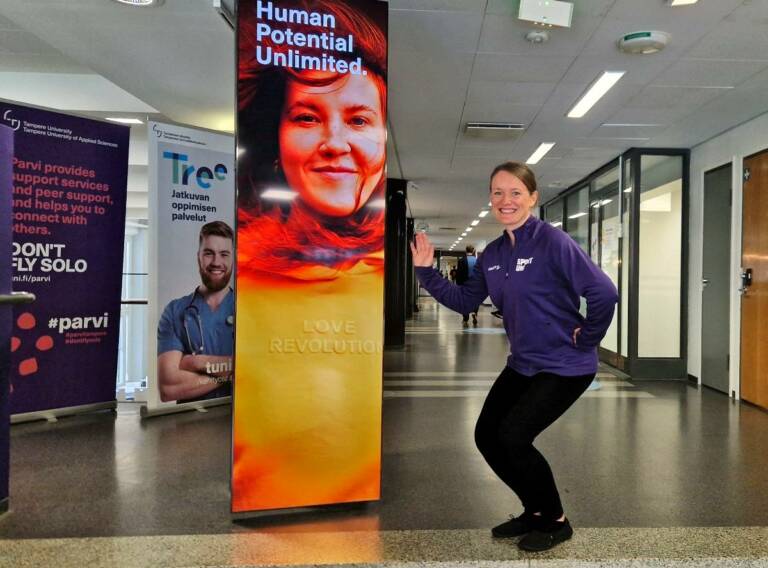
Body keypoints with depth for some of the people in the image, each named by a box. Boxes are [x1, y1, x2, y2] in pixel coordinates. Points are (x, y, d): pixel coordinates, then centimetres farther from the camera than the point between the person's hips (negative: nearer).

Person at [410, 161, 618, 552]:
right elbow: (464, 301, 8)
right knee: (487, 435, 8)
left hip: (564, 365, -8)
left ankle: (556, 522, 13)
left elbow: (604, 293, -24)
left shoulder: (553, 242, -20)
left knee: (514, 435, -13)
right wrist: (426, 272, 0)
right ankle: (536, 511, 30)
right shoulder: (492, 254, 4)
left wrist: (587, 339, -14)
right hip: (523, 364, 8)